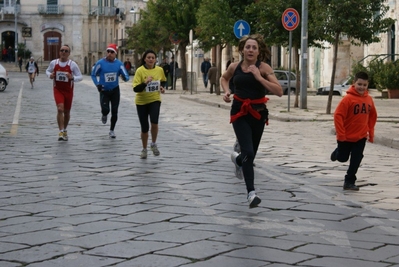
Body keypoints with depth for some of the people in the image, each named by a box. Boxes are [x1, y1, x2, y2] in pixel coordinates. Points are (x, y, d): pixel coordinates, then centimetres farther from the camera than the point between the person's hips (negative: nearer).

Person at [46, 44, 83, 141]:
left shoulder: (73, 64, -8)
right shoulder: (54, 63, -4)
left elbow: (80, 77, -5)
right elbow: (47, 71, 14)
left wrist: (72, 77, -26)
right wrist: (50, 75, -10)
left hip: (68, 91, 1)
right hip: (58, 90, -1)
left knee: (67, 112, 14)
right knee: (60, 109, -20)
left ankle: (64, 130, 37)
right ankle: (61, 132, -20)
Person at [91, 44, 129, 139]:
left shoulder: (119, 63, -7)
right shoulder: (100, 63, -11)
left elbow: (126, 76, -4)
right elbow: (93, 75, 2)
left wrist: (125, 77, -29)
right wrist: (97, 84, -15)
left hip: (115, 90, 2)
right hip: (104, 90, -2)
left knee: (114, 112, 4)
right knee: (105, 109, -18)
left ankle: (112, 130, 24)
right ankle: (104, 115, 21)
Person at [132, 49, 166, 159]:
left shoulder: (159, 70, -2)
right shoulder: (140, 71, -13)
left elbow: (163, 81, 19)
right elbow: (135, 88, -18)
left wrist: (162, 87, -1)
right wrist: (145, 82, -34)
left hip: (155, 100, 1)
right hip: (141, 102, -1)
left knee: (154, 122, -21)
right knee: (144, 128, 5)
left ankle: (154, 144, 5)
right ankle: (144, 149, 27)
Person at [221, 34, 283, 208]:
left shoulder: (264, 68, -9)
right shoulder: (235, 67, -1)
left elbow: (279, 91, -19)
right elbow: (224, 78, 23)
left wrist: (259, 77, -24)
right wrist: (226, 91, 3)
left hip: (258, 113, 1)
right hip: (240, 112, -1)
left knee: (251, 153, 14)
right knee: (248, 152, -17)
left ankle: (238, 159, 52)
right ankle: (251, 193, -16)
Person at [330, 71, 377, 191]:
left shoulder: (369, 99, -3)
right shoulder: (348, 98, -19)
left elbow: (372, 116, 12)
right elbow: (338, 116, -19)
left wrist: (371, 133, 10)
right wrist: (341, 135, -19)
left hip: (361, 137, 3)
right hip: (346, 137, -3)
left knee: (355, 161, 1)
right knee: (342, 158, 16)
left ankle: (349, 182, 13)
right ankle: (337, 152, 48)